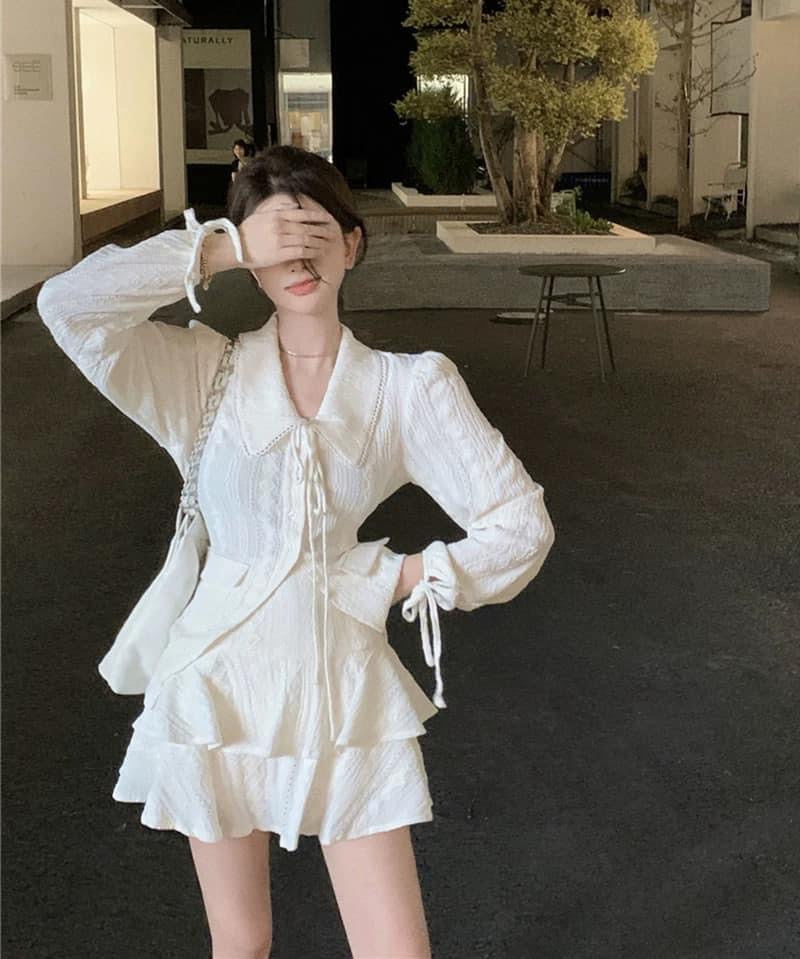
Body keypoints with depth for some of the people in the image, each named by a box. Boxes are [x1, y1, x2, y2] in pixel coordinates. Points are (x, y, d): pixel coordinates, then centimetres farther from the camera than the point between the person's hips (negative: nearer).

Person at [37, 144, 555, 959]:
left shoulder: (408, 385, -2)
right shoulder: (203, 371, -1)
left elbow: (520, 524, -1)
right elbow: (68, 303, -17)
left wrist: (403, 578, -6)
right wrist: (224, 248, -17)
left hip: (342, 686, 0)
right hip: (223, 680, 1)